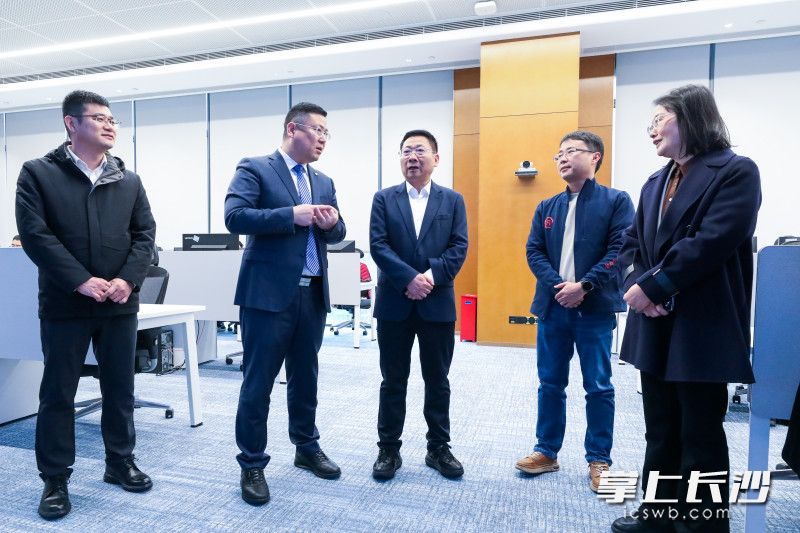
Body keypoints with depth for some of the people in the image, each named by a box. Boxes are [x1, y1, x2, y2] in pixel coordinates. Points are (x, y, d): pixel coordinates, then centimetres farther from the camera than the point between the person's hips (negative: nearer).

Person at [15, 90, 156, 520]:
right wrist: (82, 281, -17)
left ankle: (120, 463, 29)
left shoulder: (129, 181, 10)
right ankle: (55, 480, 22)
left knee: (120, 387, 12)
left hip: (120, 304, 3)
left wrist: (128, 279, -11)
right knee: (58, 392, 7)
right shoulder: (38, 173, 0)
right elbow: (34, 234, -9)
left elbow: (144, 233, 4)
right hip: (65, 304, -3)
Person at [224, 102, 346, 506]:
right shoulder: (254, 169, -3)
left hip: (312, 294, 6)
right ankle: (252, 465, 17)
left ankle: (307, 448, 34)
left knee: (305, 377, 17)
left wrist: (333, 224, -7)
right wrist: (291, 215, -22)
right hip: (269, 292, -6)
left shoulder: (324, 182, 16)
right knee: (258, 382, 3)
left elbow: (336, 234, 16)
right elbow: (235, 217, -16)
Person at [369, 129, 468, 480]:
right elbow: (378, 245, -6)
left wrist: (431, 275, -17)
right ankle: (389, 449, 22)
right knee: (393, 381, 9)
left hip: (438, 304, 1)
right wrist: (409, 278, -18)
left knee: (437, 381, 11)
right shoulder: (384, 199, 6)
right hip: (394, 304, 0)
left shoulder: (453, 200, 8)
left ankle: (438, 448, 27)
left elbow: (459, 247, -1)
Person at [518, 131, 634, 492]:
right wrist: (559, 285, -11)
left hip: (595, 308, -3)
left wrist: (584, 286, -17)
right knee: (550, 383, 11)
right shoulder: (547, 207, 13)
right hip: (552, 306, 4)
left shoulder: (616, 201, 1)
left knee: (598, 387, 6)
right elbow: (534, 251, 5)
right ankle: (547, 451, 25)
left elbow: (619, 250, -8)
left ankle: (599, 459, 21)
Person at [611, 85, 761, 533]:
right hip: (655, 325, 7)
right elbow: (633, 243, 10)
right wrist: (638, 286, -8)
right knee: (660, 429, 17)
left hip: (701, 328, -7)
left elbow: (713, 241, -20)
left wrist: (652, 286, -19)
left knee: (701, 434, 6)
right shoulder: (655, 184, 16)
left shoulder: (736, 172, -6)